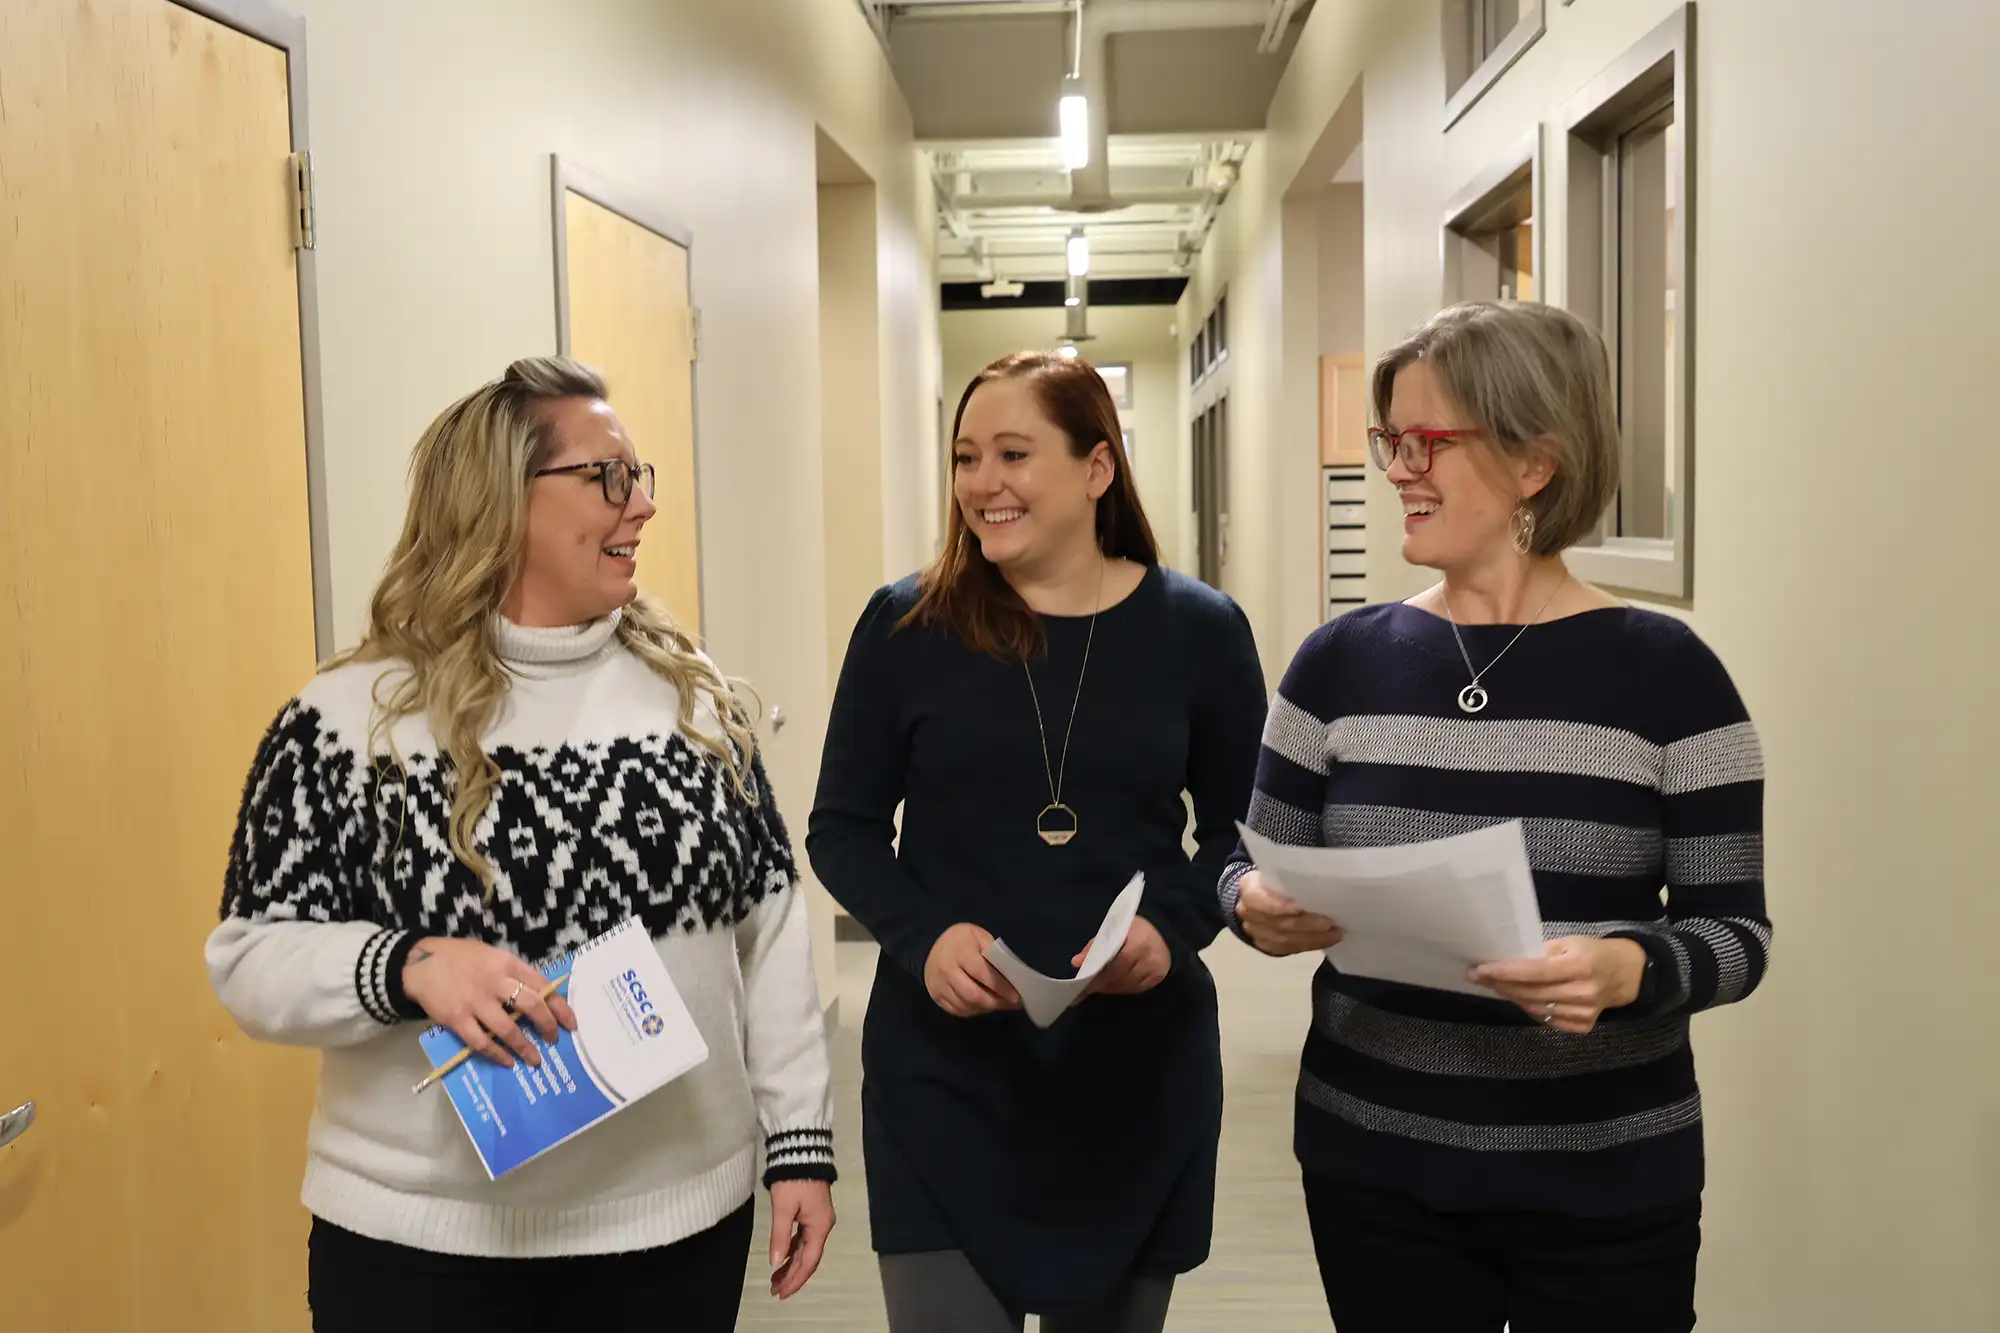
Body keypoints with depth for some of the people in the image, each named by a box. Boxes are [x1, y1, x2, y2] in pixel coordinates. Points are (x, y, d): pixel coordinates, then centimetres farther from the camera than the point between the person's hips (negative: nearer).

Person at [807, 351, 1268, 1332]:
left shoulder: (1198, 630, -2)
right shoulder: (906, 625, -4)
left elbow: (1242, 832, 5)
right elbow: (842, 829, 1)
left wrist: (1174, 927, -15)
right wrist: (923, 936, -17)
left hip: (1141, 1068, 2)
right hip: (943, 1071, -1)